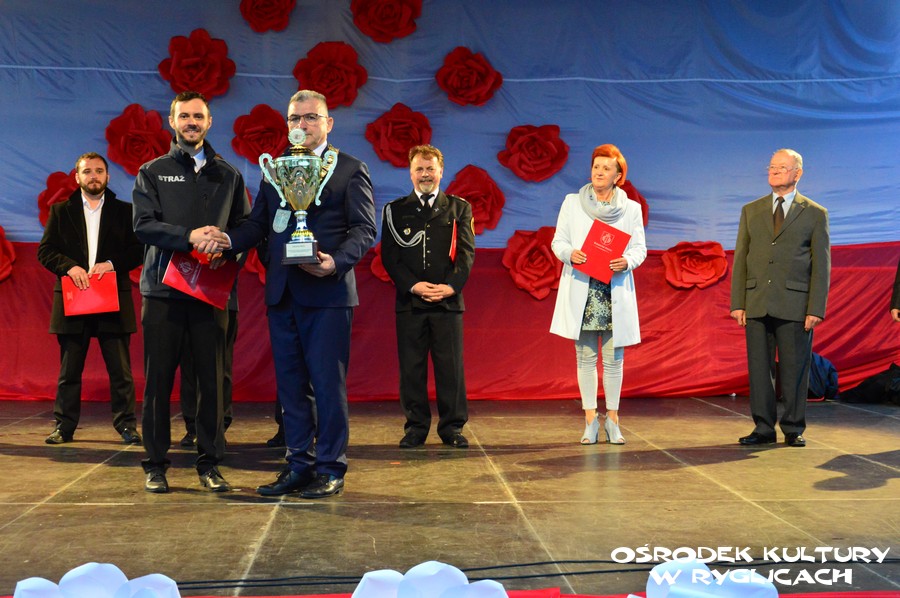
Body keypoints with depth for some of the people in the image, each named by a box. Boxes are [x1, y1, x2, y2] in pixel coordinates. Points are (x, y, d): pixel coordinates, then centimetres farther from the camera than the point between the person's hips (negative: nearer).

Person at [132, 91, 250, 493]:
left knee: (212, 380, 2)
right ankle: (155, 465, 12)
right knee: (158, 380, 2)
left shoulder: (228, 175, 15)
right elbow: (144, 225, -3)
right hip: (163, 289, -1)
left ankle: (209, 464, 12)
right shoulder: (153, 172, 10)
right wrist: (190, 236, -17)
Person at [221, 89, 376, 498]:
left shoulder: (350, 169, 2)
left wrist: (337, 261, -21)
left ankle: (330, 468, 11)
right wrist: (230, 239, -4)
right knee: (290, 382, 10)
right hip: (282, 292, 6)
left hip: (327, 292, -5)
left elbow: (365, 228, -5)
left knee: (327, 382, -1)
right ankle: (298, 464, 21)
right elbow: (259, 223, 15)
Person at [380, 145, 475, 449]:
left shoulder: (459, 208, 11)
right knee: (411, 367, 2)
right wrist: (413, 285, -10)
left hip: (448, 300, 0)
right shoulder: (395, 210, 10)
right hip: (409, 301, 0)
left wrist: (452, 286, -11)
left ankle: (452, 427, 12)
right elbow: (389, 255, 3)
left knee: (450, 366, 2)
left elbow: (467, 252, 4)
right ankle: (415, 427, 13)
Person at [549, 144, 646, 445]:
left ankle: (612, 420, 14)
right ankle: (590, 420, 10)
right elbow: (557, 242, 7)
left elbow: (640, 248, 6)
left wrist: (627, 261, -15)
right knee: (585, 357, 3)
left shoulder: (631, 207, 8)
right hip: (582, 290, 0)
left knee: (614, 358, 4)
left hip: (616, 293, 0)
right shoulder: (572, 202, 7)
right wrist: (570, 253, -15)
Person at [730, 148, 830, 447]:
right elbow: (740, 259, 10)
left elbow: (821, 264, 1)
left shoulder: (815, 214, 5)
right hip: (757, 304, 3)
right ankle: (763, 428, 14)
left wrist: (816, 309, -8)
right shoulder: (751, 210, 13)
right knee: (759, 368, 5)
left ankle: (794, 430, 14)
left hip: (795, 305, -2)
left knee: (795, 369, 3)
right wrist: (737, 303, 1)